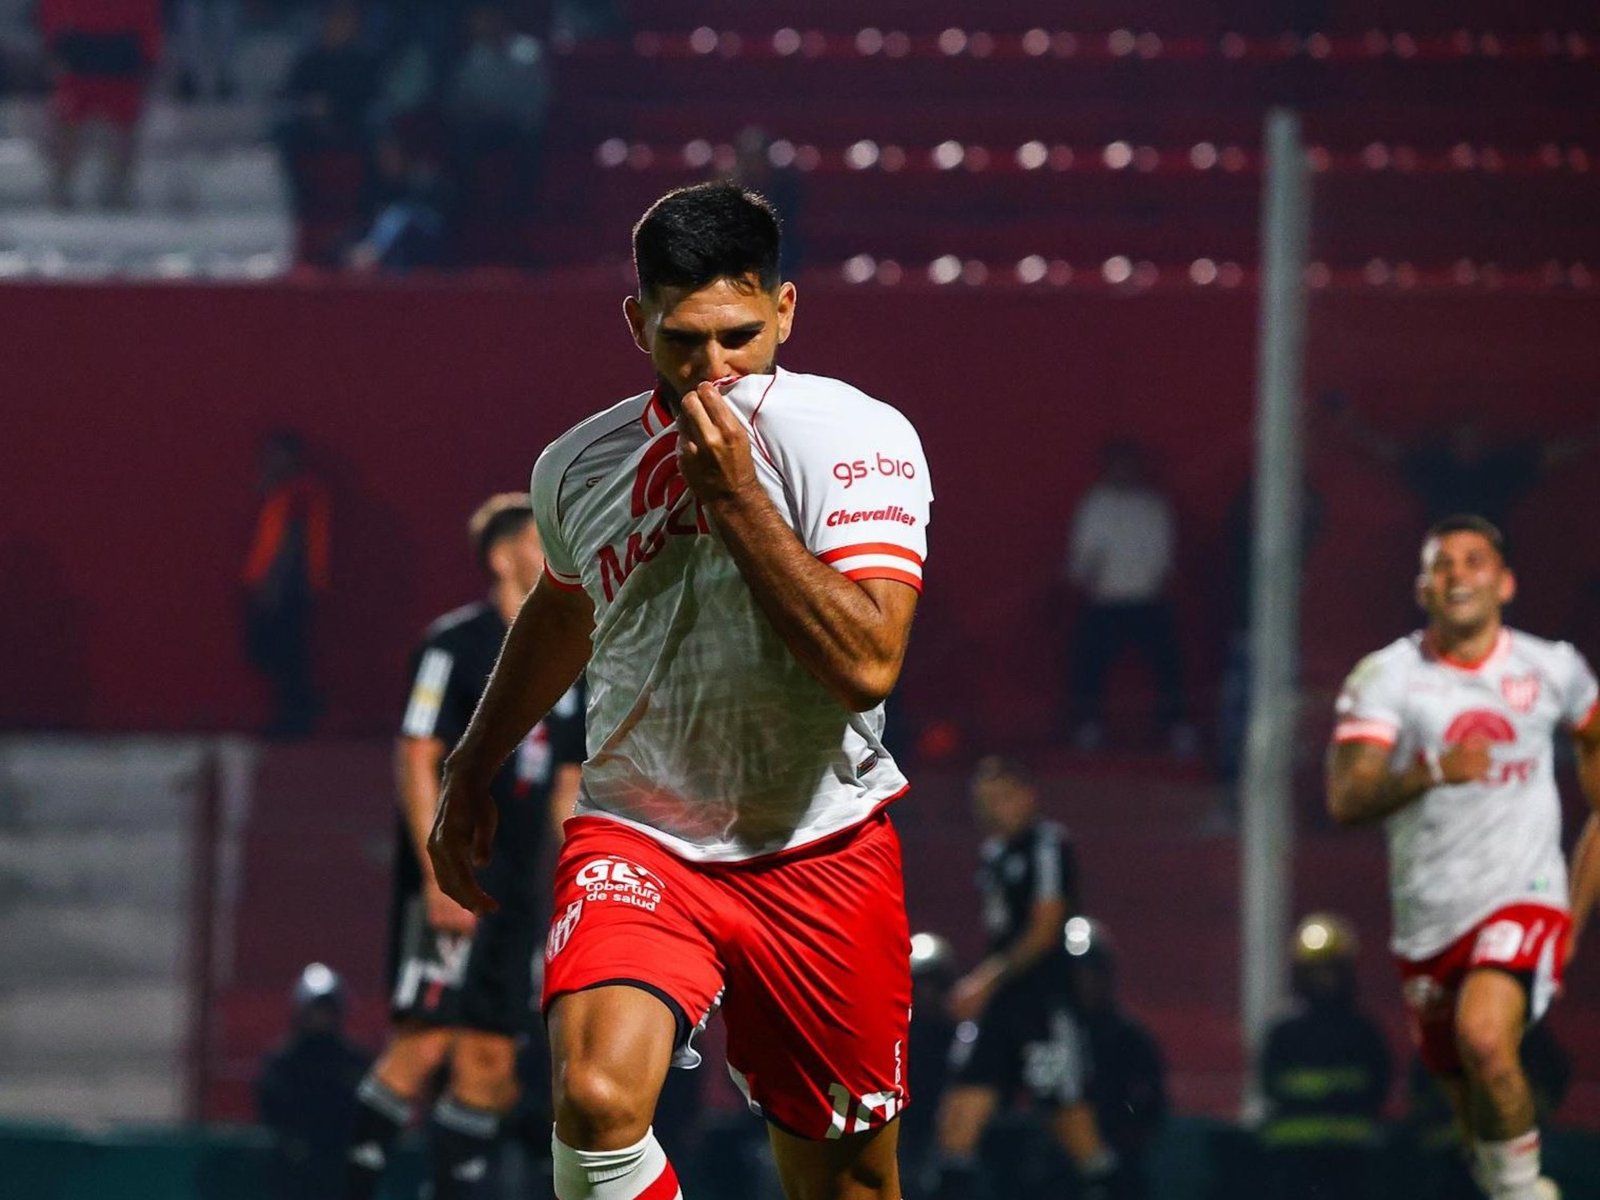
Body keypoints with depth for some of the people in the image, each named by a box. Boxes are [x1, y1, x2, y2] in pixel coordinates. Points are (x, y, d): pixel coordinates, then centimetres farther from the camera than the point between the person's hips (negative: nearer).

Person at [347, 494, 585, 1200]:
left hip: (515, 890, 8)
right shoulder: (455, 644, -6)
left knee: (490, 1058, 4)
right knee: (426, 1040, -15)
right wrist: (440, 875, -18)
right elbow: (417, 762, -11)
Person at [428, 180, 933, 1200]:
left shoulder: (857, 437, -10)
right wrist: (475, 766, 32)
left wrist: (738, 499, -24)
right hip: (637, 842, 1)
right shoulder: (578, 465, 2)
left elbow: (867, 665, -23)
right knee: (597, 1097, -27)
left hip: (820, 855, -1)